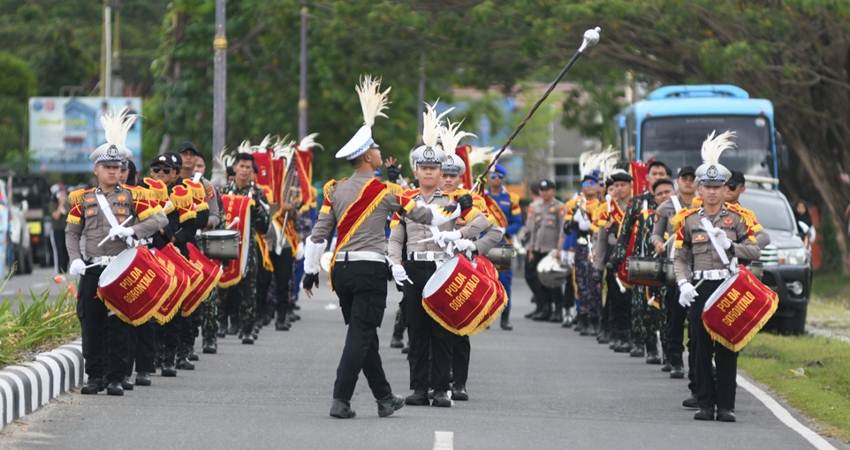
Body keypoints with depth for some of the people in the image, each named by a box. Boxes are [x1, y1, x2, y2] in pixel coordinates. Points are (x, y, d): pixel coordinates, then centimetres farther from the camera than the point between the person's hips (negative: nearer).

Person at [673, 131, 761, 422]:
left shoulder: (737, 218, 6)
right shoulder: (688, 220, 8)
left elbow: (754, 251, 4)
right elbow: (680, 258, 7)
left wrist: (730, 245, -12)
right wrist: (683, 285, -9)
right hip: (700, 289, 1)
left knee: (727, 347, -1)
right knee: (701, 348, 0)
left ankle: (726, 406, 2)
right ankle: (705, 403, 6)